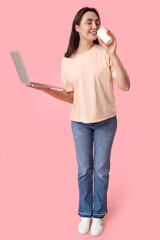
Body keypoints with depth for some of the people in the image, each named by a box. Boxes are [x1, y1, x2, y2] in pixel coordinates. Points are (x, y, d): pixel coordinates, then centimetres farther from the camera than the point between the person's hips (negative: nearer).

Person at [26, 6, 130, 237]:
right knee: (84, 170, 13)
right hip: (80, 122, 2)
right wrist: (47, 89, -13)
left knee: (101, 169, 10)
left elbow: (125, 86, -19)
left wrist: (113, 54, -28)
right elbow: (70, 96, 3)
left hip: (106, 121, -2)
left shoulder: (105, 52, -10)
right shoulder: (68, 60, -1)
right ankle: (85, 213, 32)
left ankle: (98, 214, 31)